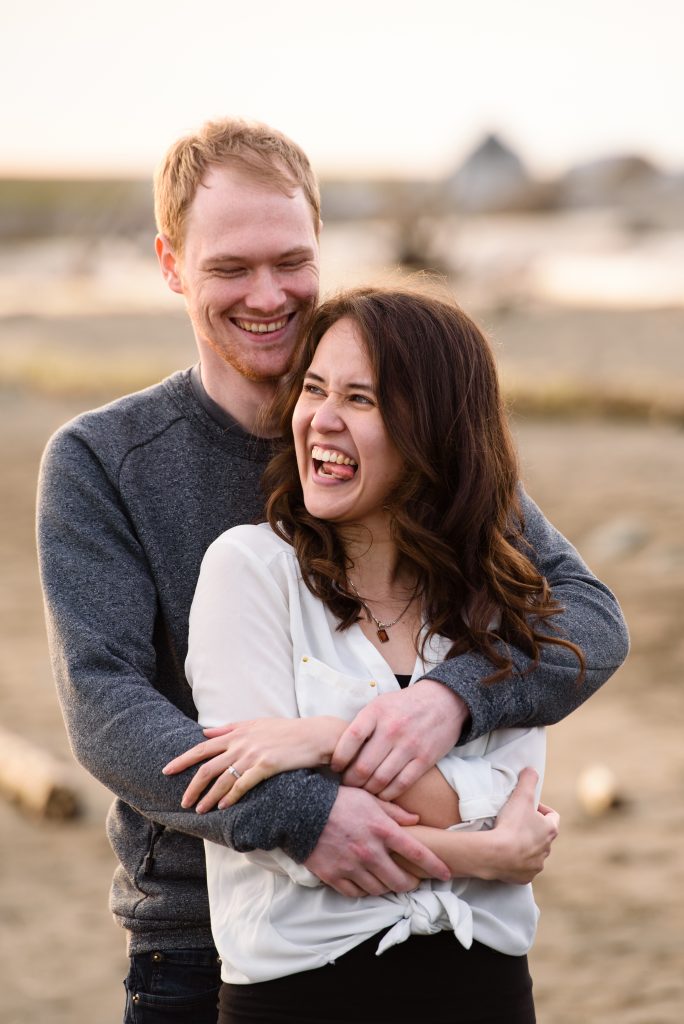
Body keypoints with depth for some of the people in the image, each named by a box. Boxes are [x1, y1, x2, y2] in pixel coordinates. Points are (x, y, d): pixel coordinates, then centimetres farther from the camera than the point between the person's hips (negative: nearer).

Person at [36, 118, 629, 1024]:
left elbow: (590, 614, -6)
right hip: (196, 944, -1)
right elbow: (104, 710, -15)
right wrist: (294, 812, -32)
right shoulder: (99, 463, -5)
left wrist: (455, 694, -28)